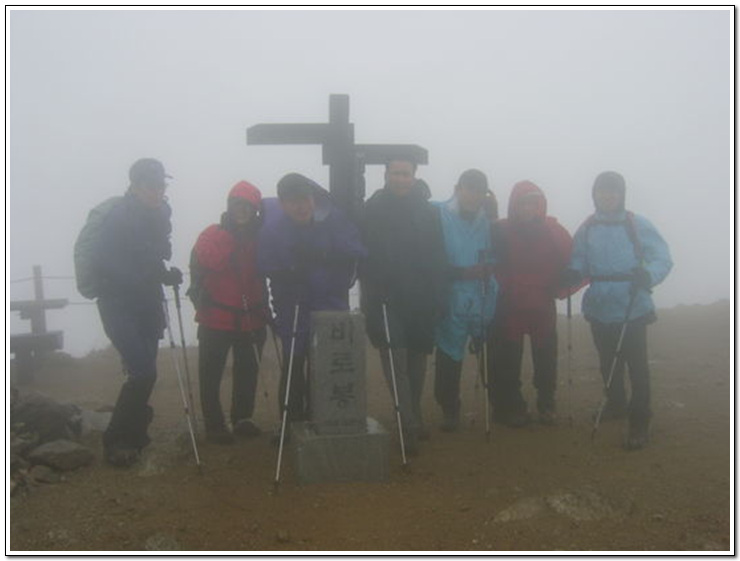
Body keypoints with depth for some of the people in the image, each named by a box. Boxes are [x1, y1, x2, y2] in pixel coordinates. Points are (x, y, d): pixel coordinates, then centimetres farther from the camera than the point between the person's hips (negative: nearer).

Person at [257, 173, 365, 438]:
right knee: (293, 364, 6)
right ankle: (293, 421, 21)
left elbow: (356, 252, -12)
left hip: (331, 304, 1)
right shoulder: (273, 227, -10)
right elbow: (265, 266, -7)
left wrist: (322, 255, -21)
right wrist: (288, 273, -21)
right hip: (292, 306, 0)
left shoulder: (335, 219, -11)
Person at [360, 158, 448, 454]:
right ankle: (409, 425, -5)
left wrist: (437, 300, 0)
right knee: (395, 360, -9)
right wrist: (370, 297, -9)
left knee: (417, 359, 12)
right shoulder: (372, 210, -1)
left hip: (420, 300, 3)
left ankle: (413, 418, 27)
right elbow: (364, 256, -3)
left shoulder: (428, 212, 5)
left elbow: (438, 261, 5)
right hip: (386, 300, -2)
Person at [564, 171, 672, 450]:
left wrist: (649, 274, -30)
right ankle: (615, 405, 40)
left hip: (633, 309, -4)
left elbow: (662, 257, -10)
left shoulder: (637, 225, -7)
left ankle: (639, 422, 9)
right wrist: (572, 274, -13)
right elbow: (579, 262, 9)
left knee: (637, 364, -2)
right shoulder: (586, 229, 5)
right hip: (600, 309, 4)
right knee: (608, 363, 19)